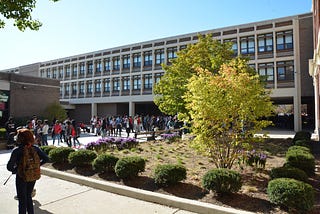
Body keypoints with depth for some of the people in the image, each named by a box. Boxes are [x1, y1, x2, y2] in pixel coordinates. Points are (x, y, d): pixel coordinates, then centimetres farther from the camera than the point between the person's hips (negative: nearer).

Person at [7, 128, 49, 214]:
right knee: (29, 196, 25)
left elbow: (9, 167, -22)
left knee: (22, 200, 15)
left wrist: (15, 170, -2)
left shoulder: (16, 150, -19)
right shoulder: (35, 148, -9)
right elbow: (46, 159, -8)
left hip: (21, 177, -4)